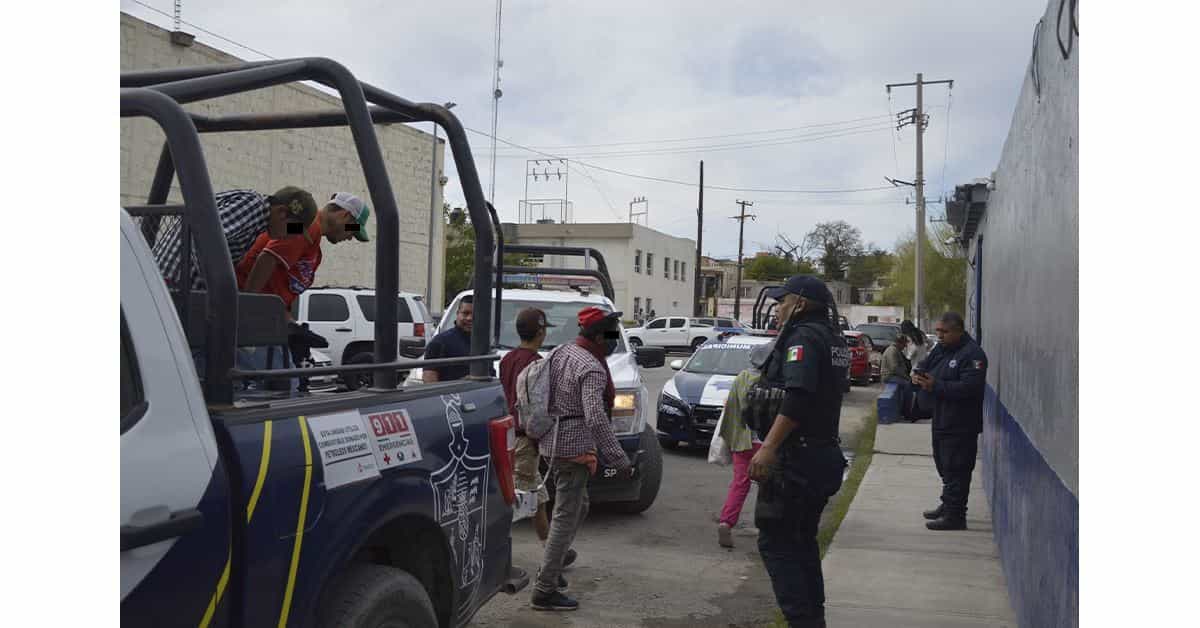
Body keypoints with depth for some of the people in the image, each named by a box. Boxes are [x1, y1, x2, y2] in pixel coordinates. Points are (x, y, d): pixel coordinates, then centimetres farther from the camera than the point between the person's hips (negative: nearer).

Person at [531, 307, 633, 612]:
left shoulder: (559, 352, 9)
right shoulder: (592, 369, -18)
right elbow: (596, 419, -27)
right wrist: (619, 459, -25)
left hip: (553, 440, 10)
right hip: (574, 446, -10)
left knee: (577, 507, 24)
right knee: (566, 517, -4)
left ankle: (551, 567, 32)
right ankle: (545, 591, 0)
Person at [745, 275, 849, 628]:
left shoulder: (803, 337, -15)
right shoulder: (833, 340, 15)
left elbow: (797, 397, -28)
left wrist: (769, 447, -31)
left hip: (795, 457, -10)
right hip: (824, 453, 10)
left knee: (775, 541, -4)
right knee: (803, 540, 19)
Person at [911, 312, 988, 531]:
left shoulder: (972, 354, -17)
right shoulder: (940, 349, 11)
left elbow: (969, 387, -26)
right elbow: (926, 366, 19)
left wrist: (935, 386, -26)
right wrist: (918, 375, -5)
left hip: (961, 425, -9)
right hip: (942, 421, 9)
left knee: (956, 470, -5)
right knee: (944, 466, 19)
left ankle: (955, 516, 1)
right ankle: (947, 506, 33)